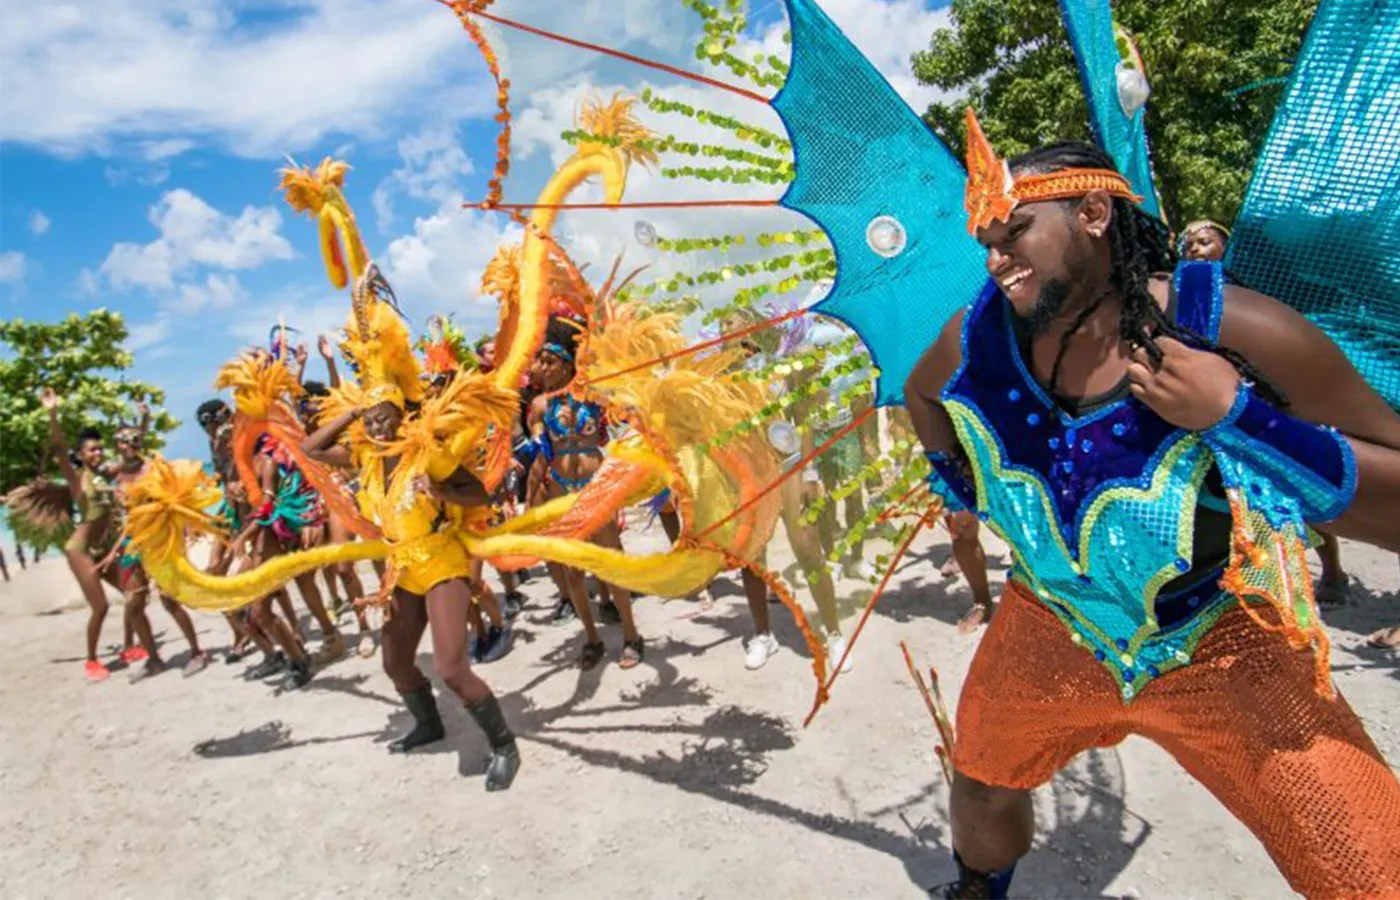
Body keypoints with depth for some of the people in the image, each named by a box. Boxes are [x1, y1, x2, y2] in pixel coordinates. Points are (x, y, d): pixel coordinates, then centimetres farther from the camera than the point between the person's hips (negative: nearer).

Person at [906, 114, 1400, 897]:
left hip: (1224, 656, -3)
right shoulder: (974, 339, -12)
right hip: (1051, 638, 4)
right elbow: (921, 391, 13)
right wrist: (956, 476, 4)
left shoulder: (1236, 332, -24)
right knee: (982, 787, 21)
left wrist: (1239, 418, -33)